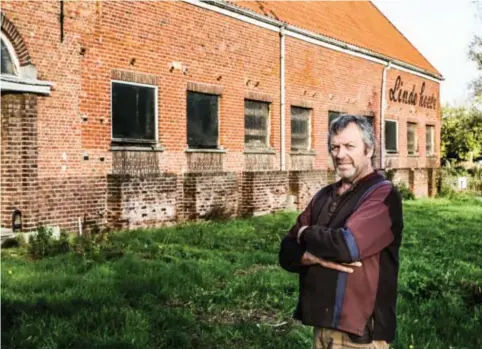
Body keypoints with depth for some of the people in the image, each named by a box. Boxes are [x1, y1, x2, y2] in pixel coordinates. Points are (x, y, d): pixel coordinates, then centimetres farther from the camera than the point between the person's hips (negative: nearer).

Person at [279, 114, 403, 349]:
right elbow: (287, 253, 6)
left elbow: (346, 245, -26)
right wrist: (317, 257, -15)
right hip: (322, 324, 6)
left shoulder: (382, 195, -11)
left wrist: (306, 234, -7)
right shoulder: (323, 196, 9)